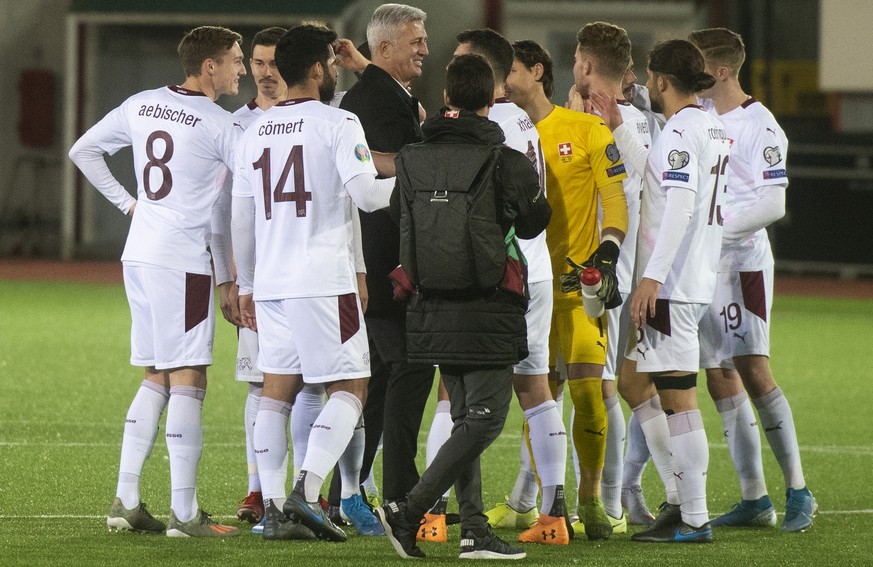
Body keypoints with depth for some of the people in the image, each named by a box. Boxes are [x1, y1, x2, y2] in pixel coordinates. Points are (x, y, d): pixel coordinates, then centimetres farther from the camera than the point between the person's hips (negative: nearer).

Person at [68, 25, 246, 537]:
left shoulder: (140, 106, 10)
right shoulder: (218, 125, -10)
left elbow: (84, 151, 20)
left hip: (139, 255, 7)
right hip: (183, 260, -7)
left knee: (157, 379, 14)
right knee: (188, 380, -4)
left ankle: (126, 500, 11)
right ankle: (184, 513, -6)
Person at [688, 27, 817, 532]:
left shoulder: (759, 127, -10)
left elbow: (774, 205, -14)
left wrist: (720, 221, -21)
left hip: (742, 259, -8)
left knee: (752, 370, -12)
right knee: (720, 379, 5)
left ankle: (798, 492, -5)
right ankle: (754, 499, 10)